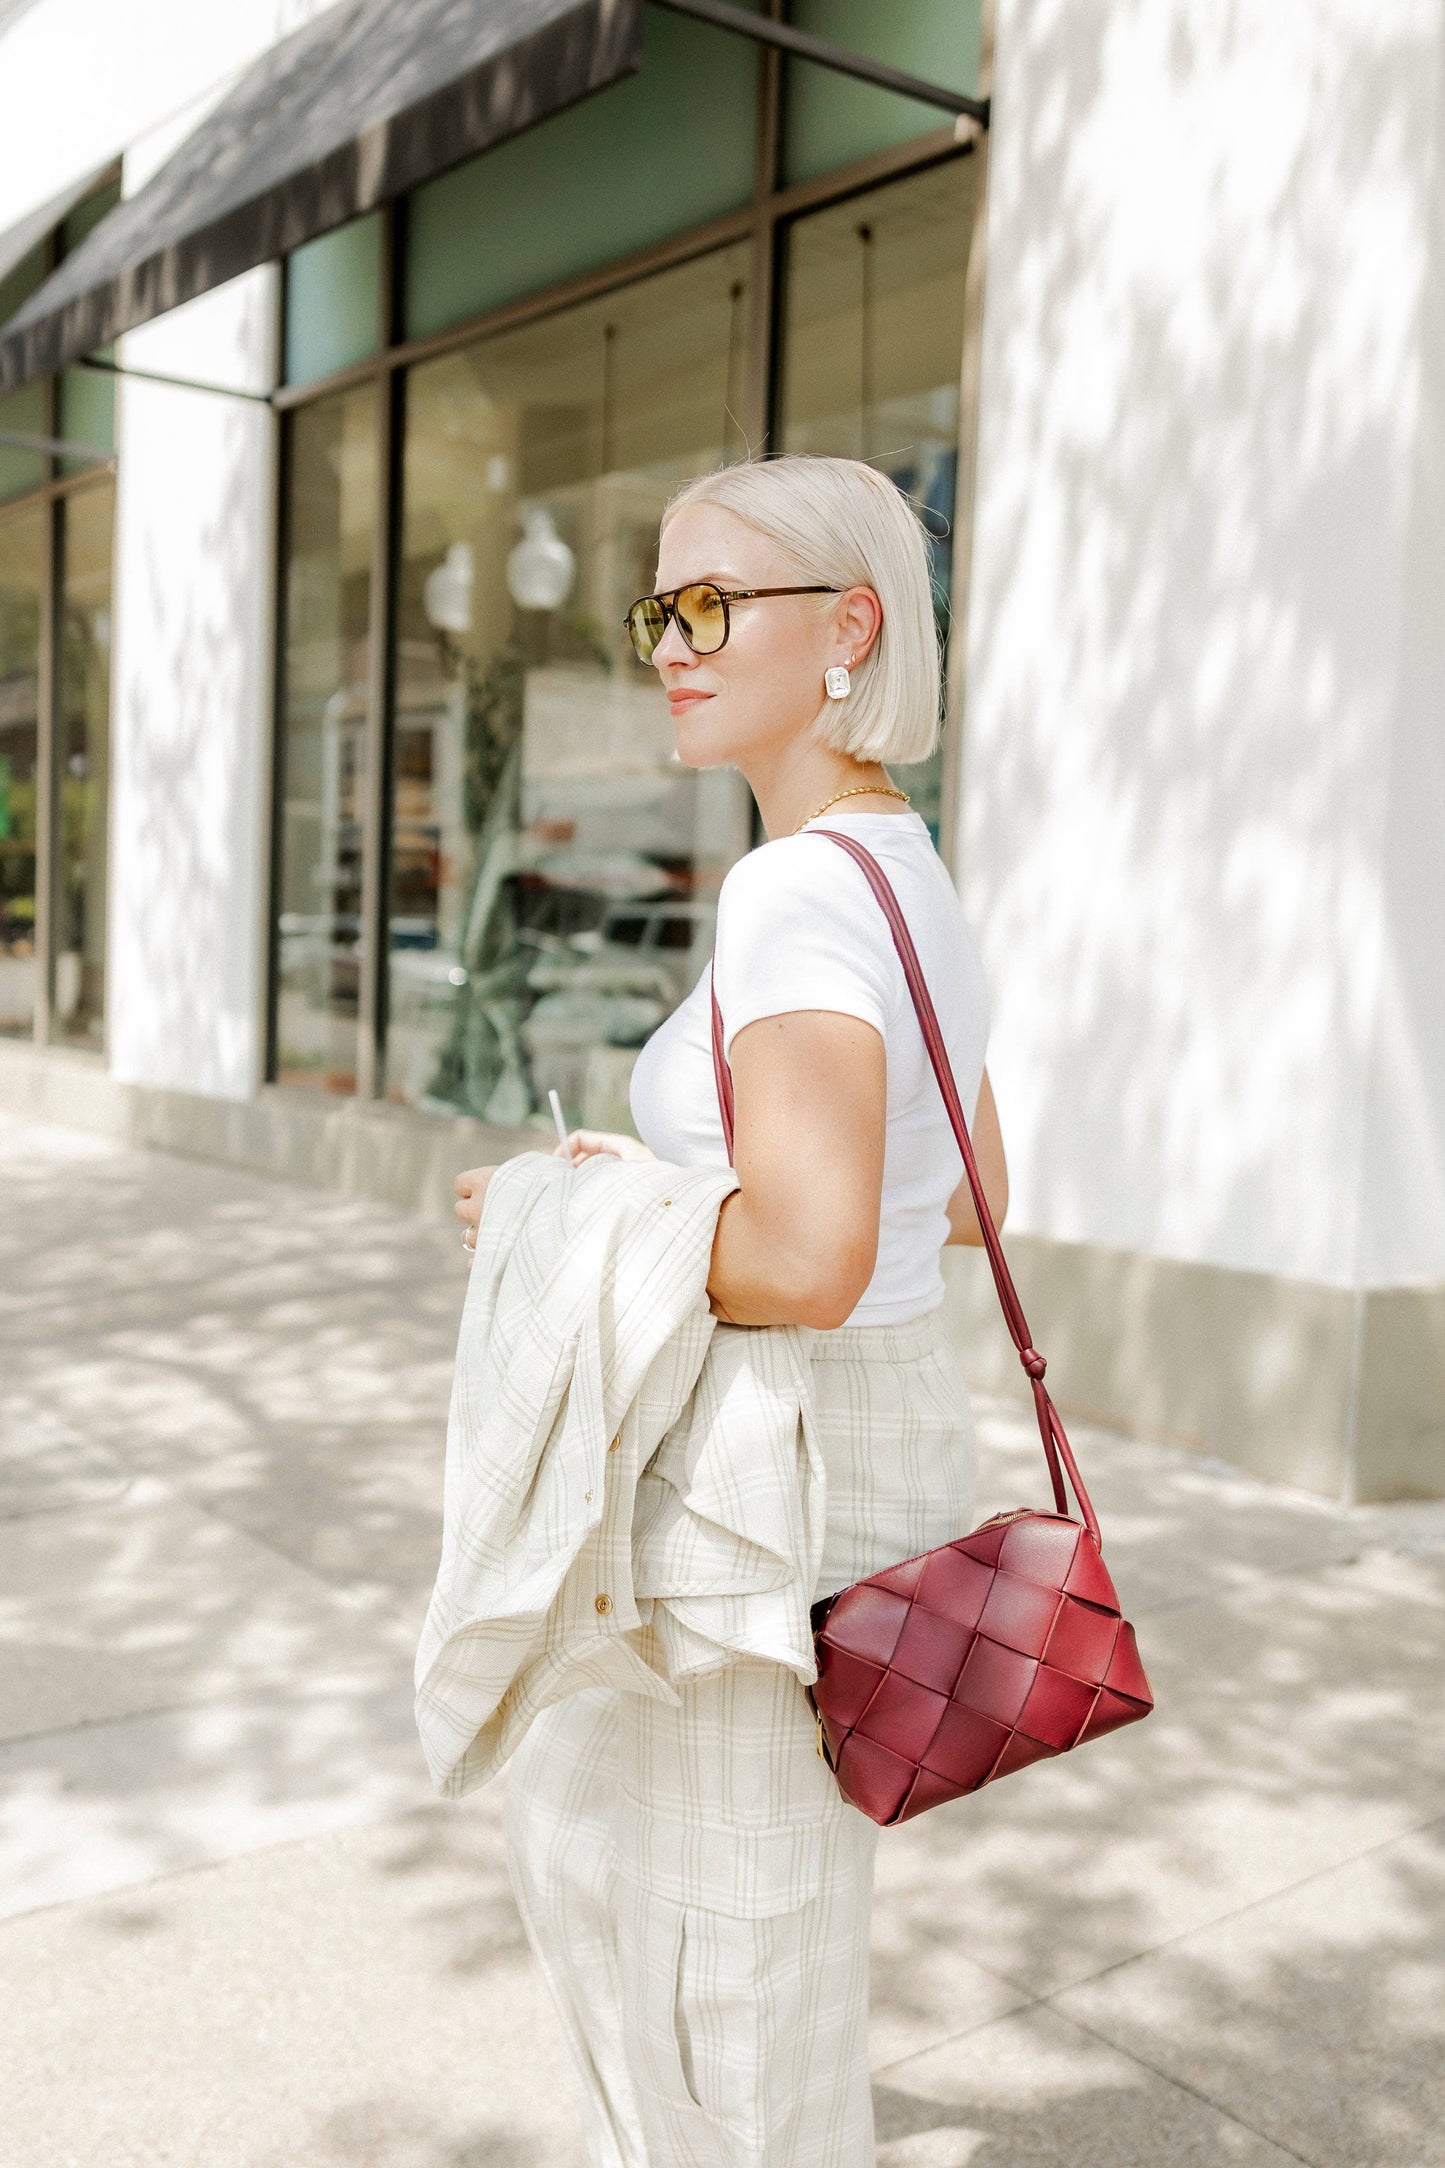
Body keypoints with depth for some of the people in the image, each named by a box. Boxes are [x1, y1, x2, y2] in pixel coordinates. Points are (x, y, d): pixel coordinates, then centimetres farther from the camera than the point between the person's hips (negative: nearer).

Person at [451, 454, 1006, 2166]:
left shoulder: (799, 883, -22)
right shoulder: (914, 879, 8)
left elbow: (809, 1256, -34)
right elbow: (971, 1201, 16)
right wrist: (656, 1181, 13)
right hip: (884, 1442, 10)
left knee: (742, 1994, 11)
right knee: (573, 1832, 27)